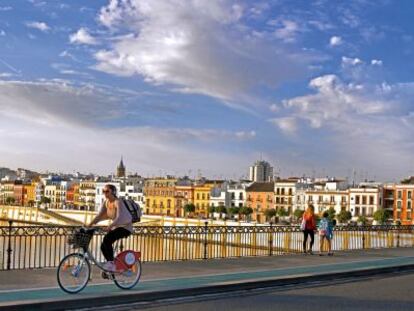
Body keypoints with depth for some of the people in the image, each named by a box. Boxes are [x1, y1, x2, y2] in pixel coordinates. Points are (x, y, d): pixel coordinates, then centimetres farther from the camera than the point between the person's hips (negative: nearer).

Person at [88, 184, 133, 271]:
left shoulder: (118, 202, -21)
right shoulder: (106, 202, 1)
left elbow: (119, 217, -34)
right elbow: (99, 215, -1)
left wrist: (109, 226, -48)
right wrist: (90, 224, -14)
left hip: (125, 227, -8)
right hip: (116, 227, 8)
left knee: (107, 239, -27)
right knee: (103, 246, -1)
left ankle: (111, 262, -18)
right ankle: (111, 265, 16)